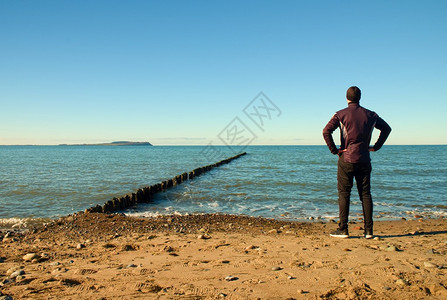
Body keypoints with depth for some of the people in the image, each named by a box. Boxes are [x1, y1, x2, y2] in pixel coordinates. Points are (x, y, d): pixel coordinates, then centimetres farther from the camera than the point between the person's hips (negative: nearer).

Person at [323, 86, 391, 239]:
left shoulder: (341, 114, -4)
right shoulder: (370, 115, 8)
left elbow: (326, 131, -16)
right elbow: (387, 128, 19)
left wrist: (334, 150, -8)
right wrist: (376, 146, 17)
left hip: (346, 159, -3)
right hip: (364, 160, 3)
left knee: (344, 194, 2)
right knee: (365, 194, 7)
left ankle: (343, 229, 3)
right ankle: (368, 230, 9)